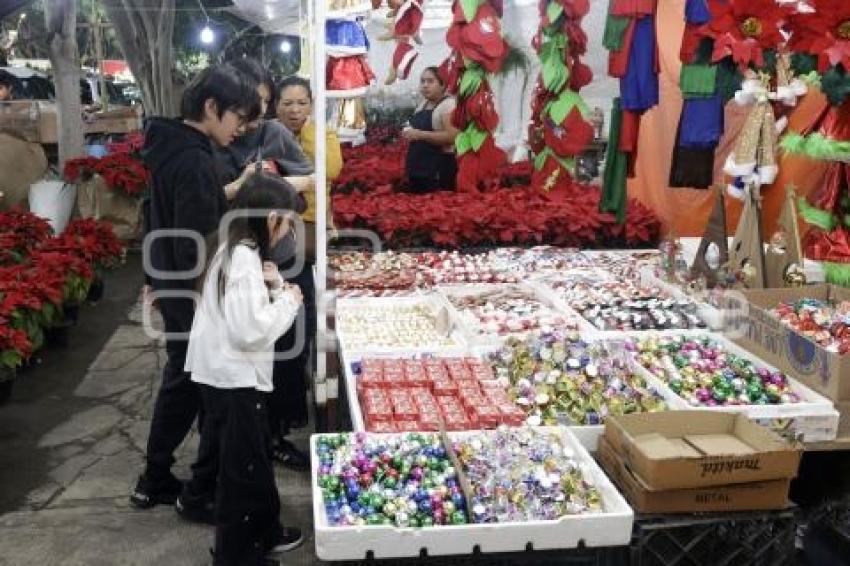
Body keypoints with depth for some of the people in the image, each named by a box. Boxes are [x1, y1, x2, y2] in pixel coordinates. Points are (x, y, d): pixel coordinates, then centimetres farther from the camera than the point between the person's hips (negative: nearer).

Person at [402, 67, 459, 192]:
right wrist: (410, 133, 9)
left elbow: (451, 136, -23)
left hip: (439, 169, -9)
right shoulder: (422, 105, 16)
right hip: (417, 168, 9)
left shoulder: (449, 104, -12)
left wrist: (420, 135, -24)